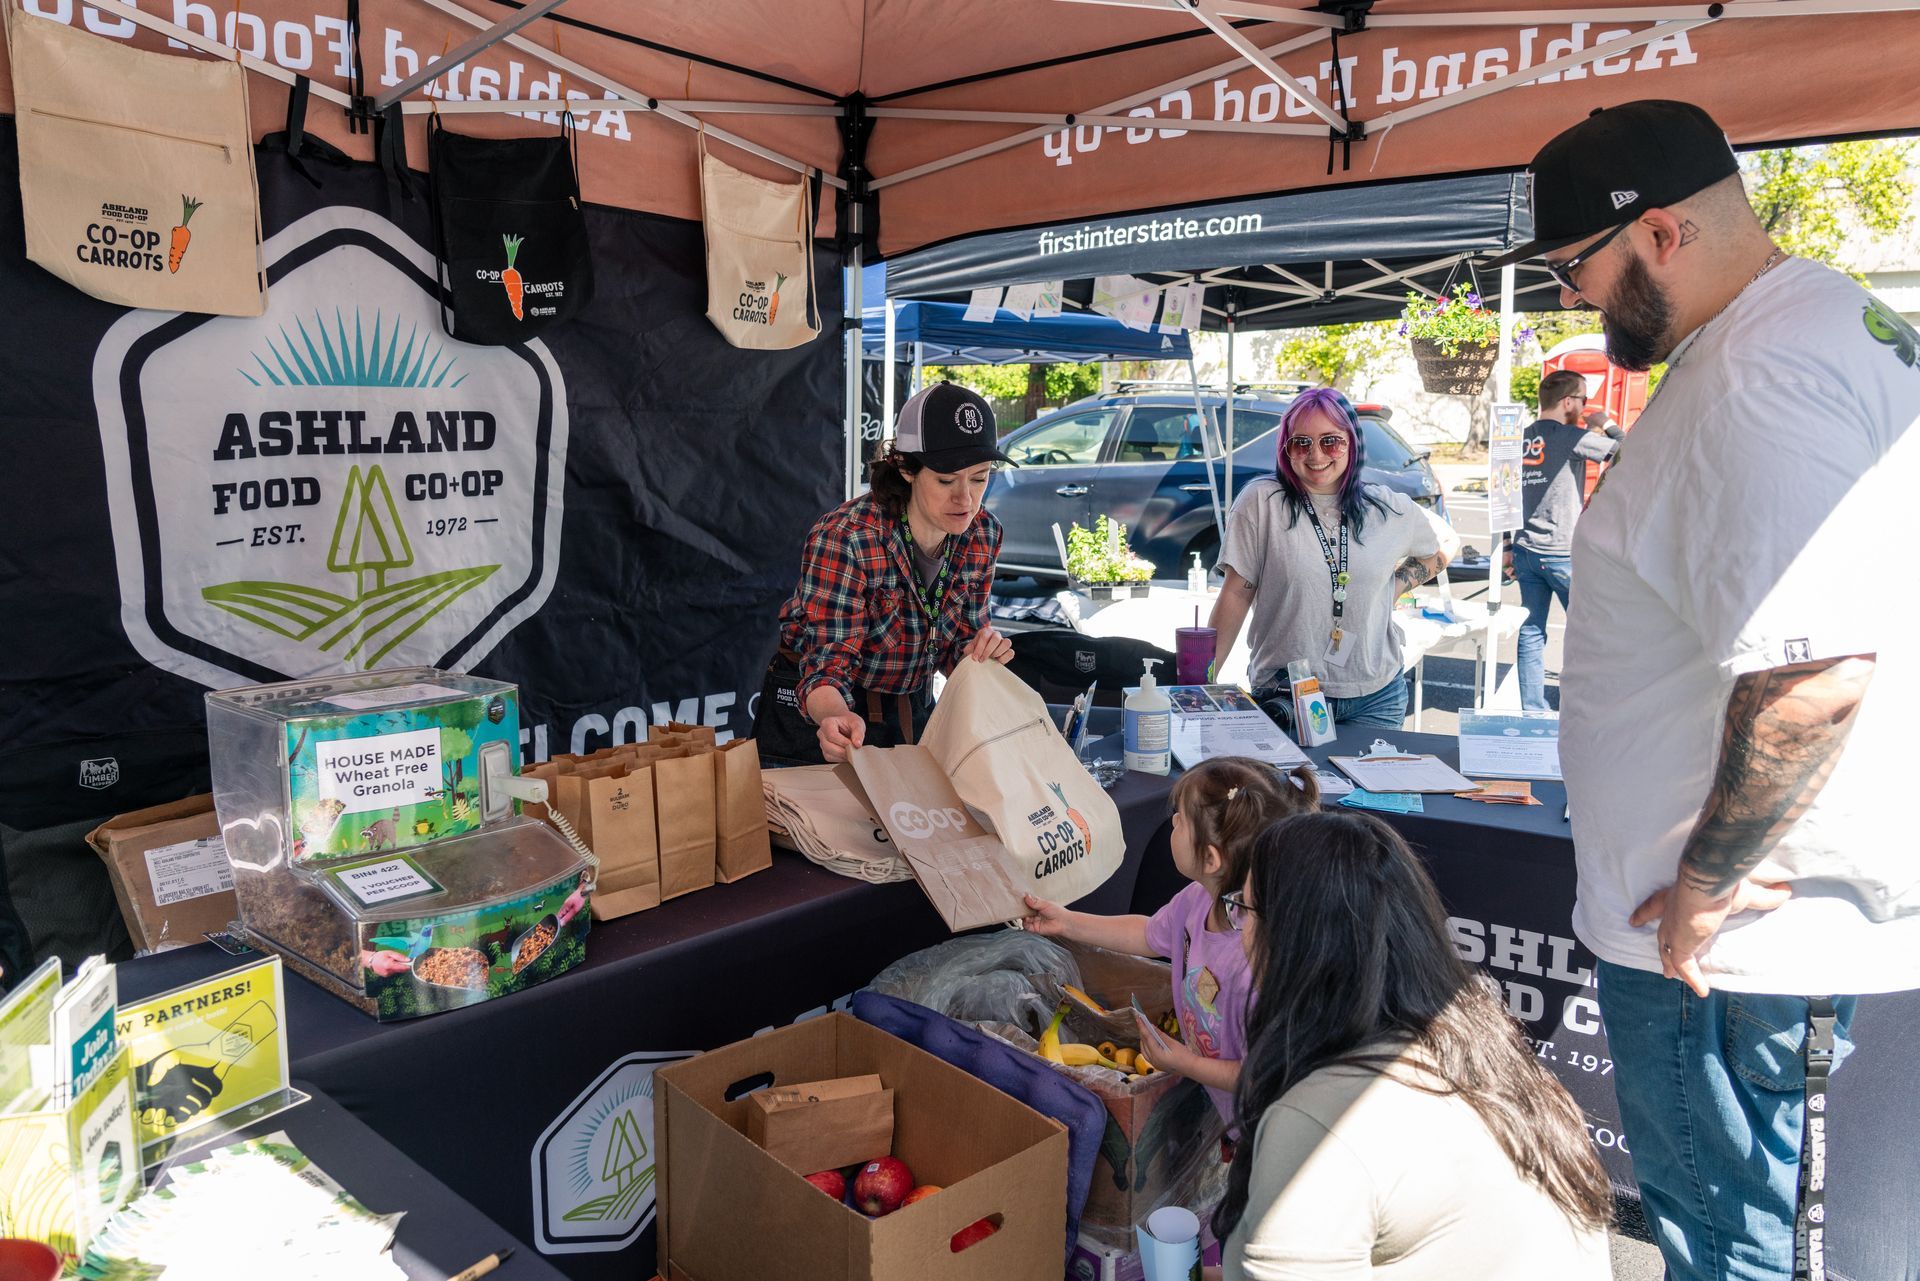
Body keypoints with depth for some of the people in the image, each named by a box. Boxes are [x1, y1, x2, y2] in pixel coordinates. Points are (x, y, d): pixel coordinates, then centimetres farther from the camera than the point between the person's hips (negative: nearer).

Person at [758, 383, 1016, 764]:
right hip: (819, 711, -5)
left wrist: (981, 651, -24)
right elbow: (828, 664, -31)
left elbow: (956, 646, -1)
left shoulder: (983, 535, -11)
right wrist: (837, 718, -53)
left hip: (912, 705, 5)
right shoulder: (844, 537, -28)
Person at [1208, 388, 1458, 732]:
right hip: (1283, 699, -3)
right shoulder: (1261, 502, -6)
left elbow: (1446, 544, 24)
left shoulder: (1389, 509, 4)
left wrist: (1397, 584, 7)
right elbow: (1236, 595, -5)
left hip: (1376, 698, 3)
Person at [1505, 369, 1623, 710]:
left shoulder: (1521, 439, 10)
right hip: (1563, 554, -6)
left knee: (1531, 632, 9)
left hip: (1526, 552, 6)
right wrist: (1607, 424, 3)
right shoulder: (1570, 437, -11)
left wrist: (1510, 548, 18)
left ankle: (1531, 709, 13)